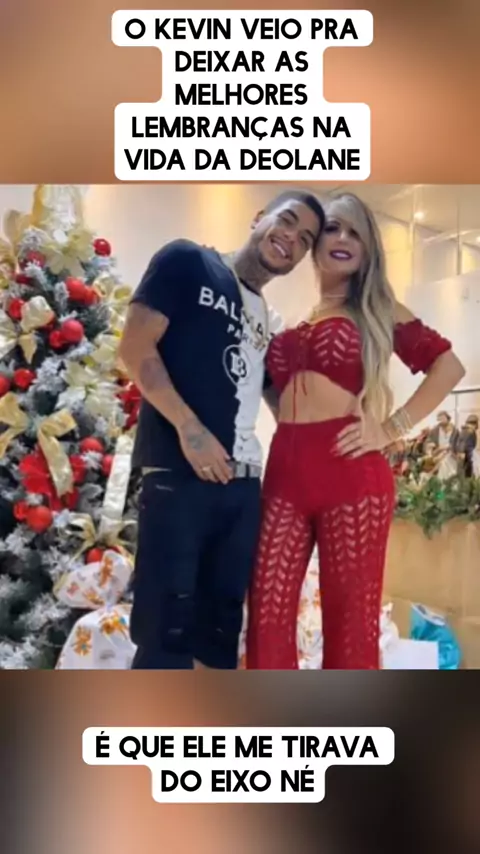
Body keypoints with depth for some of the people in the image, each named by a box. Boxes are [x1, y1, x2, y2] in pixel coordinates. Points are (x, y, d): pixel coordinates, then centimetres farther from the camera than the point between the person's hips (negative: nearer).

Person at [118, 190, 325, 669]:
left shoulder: (269, 323, 22)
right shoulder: (187, 263, 5)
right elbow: (135, 348, -7)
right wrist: (189, 428, -15)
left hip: (243, 483, 7)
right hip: (178, 472, -6)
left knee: (220, 630, 9)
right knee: (165, 628, -6)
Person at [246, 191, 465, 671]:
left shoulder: (376, 310, 8)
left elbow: (447, 364, 1)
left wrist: (392, 428, -5)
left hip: (350, 471, -3)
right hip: (285, 472, 4)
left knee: (350, 621, 2)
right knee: (268, 614, 1)